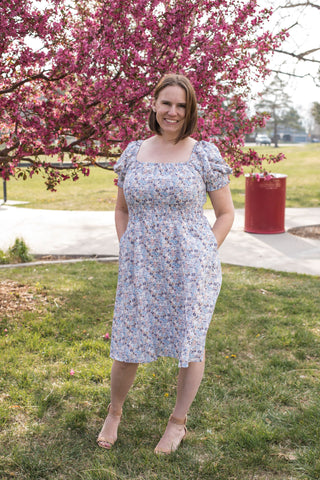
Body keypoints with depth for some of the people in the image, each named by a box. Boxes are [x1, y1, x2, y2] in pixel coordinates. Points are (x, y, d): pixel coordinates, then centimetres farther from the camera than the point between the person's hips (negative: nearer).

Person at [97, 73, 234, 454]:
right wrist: (126, 251, 7)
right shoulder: (132, 154, 6)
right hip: (140, 271, 2)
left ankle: (178, 423, 32)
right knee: (126, 348, 9)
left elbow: (226, 213, 3)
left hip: (189, 270, -2)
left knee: (190, 345, 10)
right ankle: (114, 413, 37)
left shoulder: (204, 155, -3)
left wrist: (203, 256, -5)